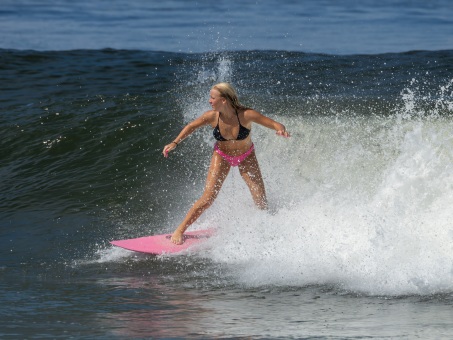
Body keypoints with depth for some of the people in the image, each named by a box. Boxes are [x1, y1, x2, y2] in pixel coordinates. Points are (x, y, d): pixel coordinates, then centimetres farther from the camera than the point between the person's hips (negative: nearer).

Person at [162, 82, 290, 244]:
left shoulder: (246, 115, -32)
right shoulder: (212, 116, -25)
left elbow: (275, 124, -28)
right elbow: (191, 126, -6)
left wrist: (281, 130, -51)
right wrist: (175, 143, -16)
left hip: (246, 157, 0)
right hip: (222, 156, 0)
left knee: (262, 202, -3)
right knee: (208, 199, -10)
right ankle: (180, 231, 4)